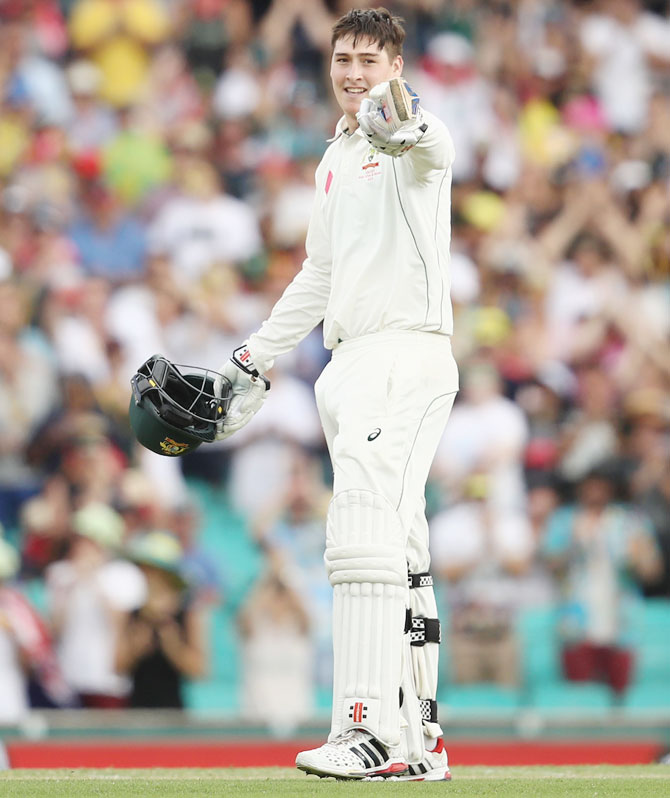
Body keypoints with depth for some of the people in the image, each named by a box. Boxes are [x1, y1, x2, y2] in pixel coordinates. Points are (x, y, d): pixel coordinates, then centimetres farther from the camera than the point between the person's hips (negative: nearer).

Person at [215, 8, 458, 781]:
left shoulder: (409, 145, -5)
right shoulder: (337, 159, 22)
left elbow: (435, 148, -32)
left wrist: (405, 127, -56)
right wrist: (252, 361, 30)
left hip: (409, 354, -9)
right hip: (350, 365, 9)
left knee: (366, 533, -20)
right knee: (397, 556, 9)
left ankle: (371, 730, -26)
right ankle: (418, 738, 12)